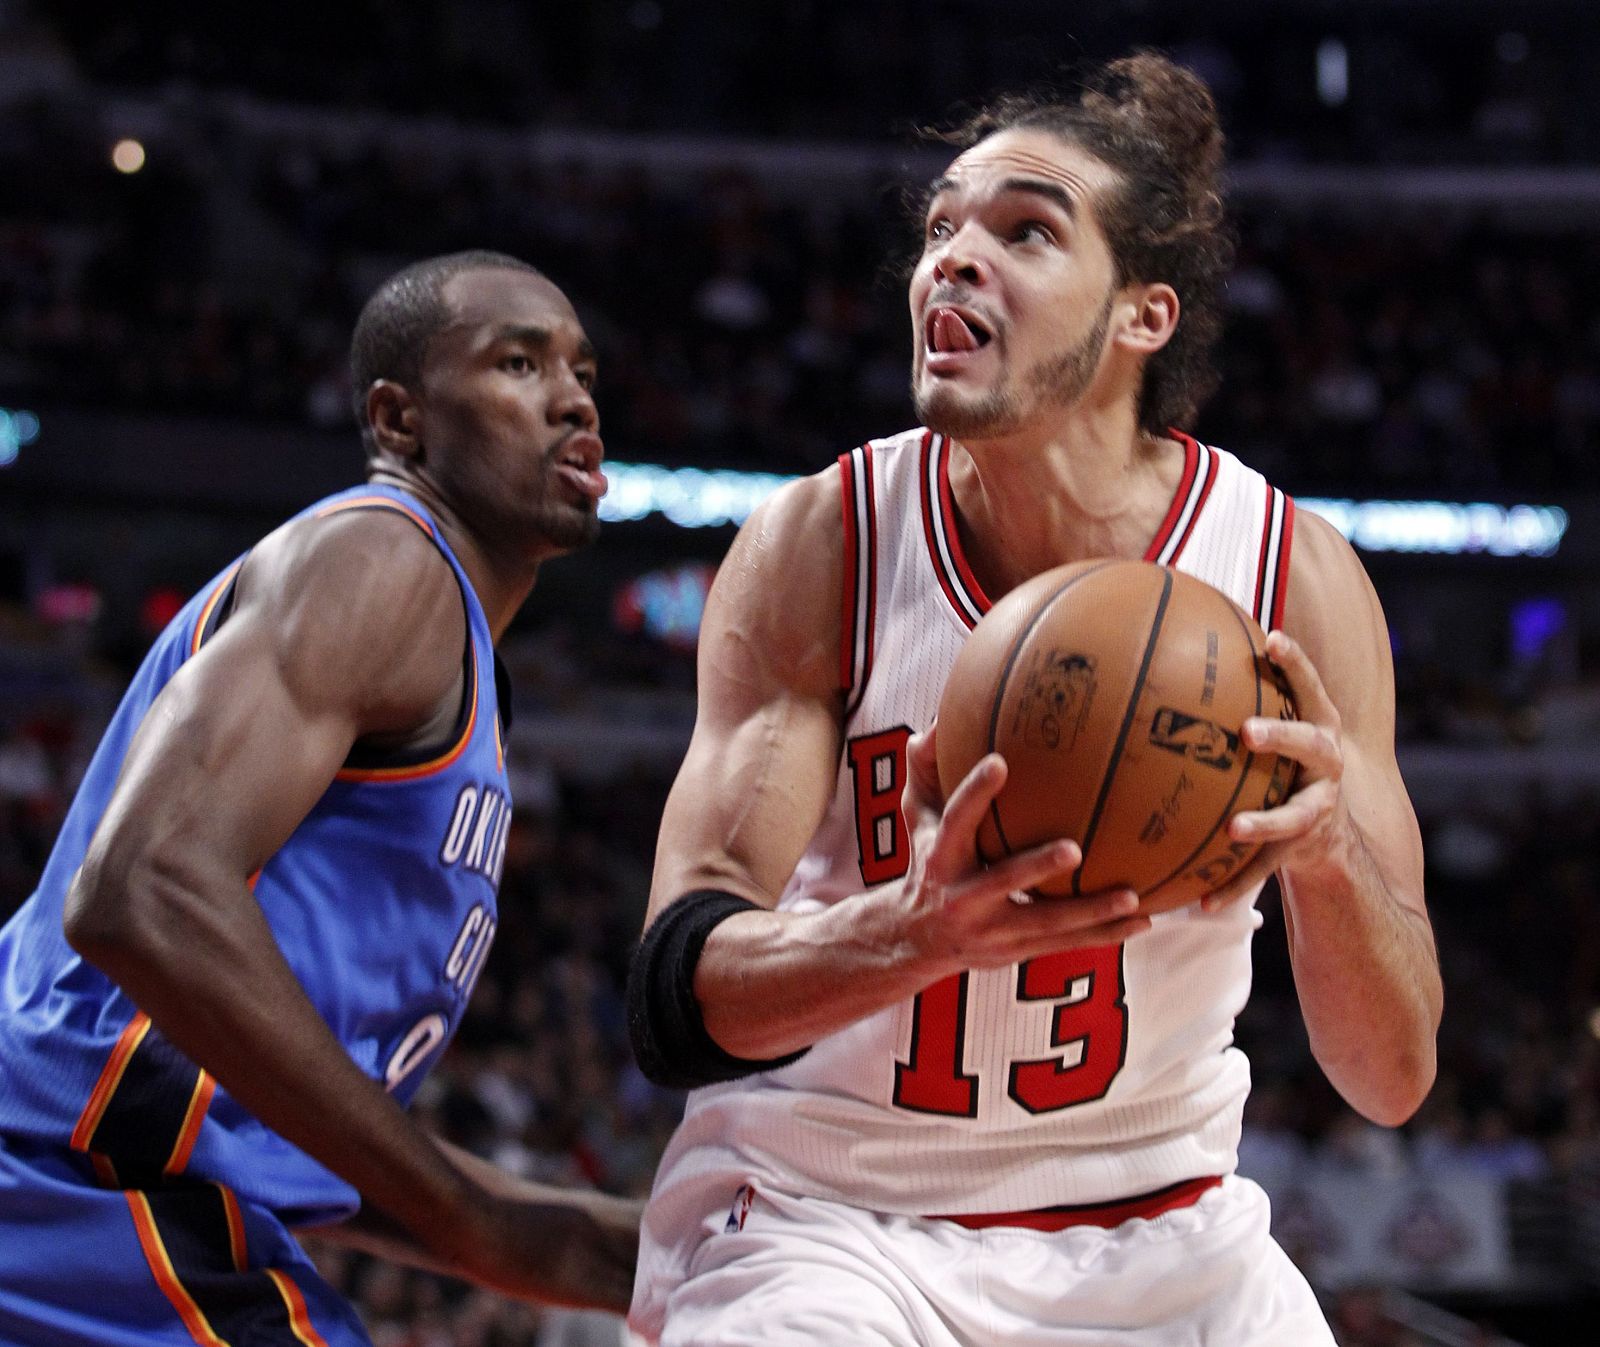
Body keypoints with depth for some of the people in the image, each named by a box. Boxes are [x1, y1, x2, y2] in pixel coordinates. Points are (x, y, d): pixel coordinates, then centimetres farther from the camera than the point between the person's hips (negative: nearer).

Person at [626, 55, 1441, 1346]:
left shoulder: (1295, 576, -11)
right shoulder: (821, 545, -14)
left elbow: (1393, 1076, -10)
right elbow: (673, 1005, -19)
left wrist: (1331, 858, -30)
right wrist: (914, 931, -38)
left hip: (1157, 1231, 2)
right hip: (826, 1223, -2)